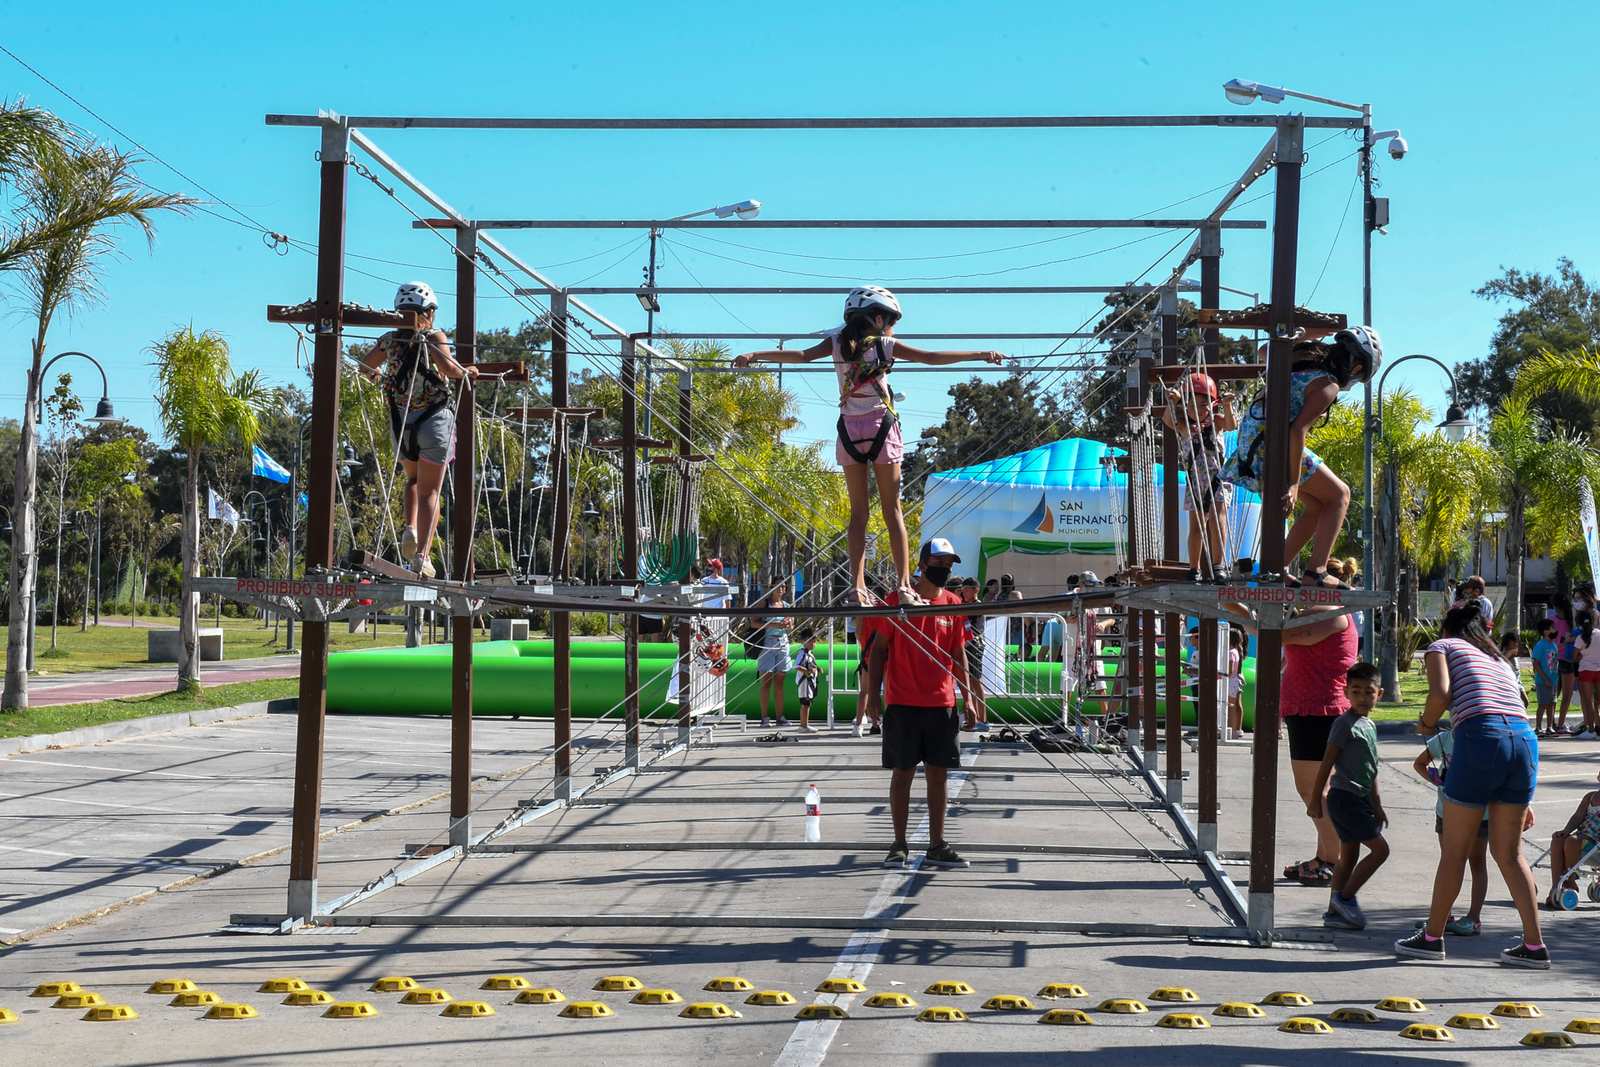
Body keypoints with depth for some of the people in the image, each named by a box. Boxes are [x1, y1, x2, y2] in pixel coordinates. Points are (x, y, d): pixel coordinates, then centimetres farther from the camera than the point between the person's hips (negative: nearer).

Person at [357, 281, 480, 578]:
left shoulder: (389, 339, 7)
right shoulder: (434, 336, -5)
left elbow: (364, 366, 20)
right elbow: (448, 367, -23)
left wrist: (377, 374, 41)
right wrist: (465, 372, -4)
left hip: (400, 420, 4)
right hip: (434, 418, -4)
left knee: (413, 480, 27)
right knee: (429, 491, 1)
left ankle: (410, 529, 2)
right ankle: (423, 555, -11)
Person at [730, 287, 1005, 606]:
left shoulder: (837, 342, 6)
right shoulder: (886, 345, 0)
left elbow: (803, 355, -7)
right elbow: (932, 357, -2)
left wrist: (755, 356, -4)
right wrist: (980, 355, 3)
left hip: (849, 431, 2)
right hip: (881, 427, -2)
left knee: (858, 512, 7)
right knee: (892, 511, 2)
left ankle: (858, 585, -3)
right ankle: (904, 585, -4)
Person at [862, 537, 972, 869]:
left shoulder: (953, 605, 8)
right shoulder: (897, 601, -2)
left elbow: (959, 654, 12)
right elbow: (879, 649, 1)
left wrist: (967, 697, 6)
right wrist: (873, 692, -5)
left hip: (942, 704, 3)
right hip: (902, 703, -3)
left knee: (939, 773, 5)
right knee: (902, 772, 2)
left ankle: (937, 845, 11)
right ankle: (899, 845, 9)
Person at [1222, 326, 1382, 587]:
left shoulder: (1306, 351, 13)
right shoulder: (1328, 386, -13)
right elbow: (1298, 430, -23)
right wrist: (1294, 483, -23)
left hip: (1250, 441, 9)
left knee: (1319, 503, 16)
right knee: (1339, 495, 1)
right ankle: (1316, 573, -11)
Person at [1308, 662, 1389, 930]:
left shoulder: (1369, 725, 14)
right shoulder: (1345, 724, -12)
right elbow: (1327, 763, -13)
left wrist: (1377, 806, 21)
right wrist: (1315, 799, -14)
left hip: (1358, 799, 9)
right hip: (1345, 797, -9)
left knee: (1349, 856, 9)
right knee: (1380, 848, -9)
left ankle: (1335, 911, 12)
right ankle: (1345, 897, -3)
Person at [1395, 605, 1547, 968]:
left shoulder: (1442, 646, 15)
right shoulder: (1500, 660, 32)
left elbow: (1440, 693, -6)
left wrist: (1427, 723, 16)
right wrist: (1522, 800, 33)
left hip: (1480, 737, -6)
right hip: (1525, 738, 6)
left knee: (1454, 849, 7)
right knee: (1508, 852, 15)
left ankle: (1432, 936, 18)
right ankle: (1534, 946, 11)